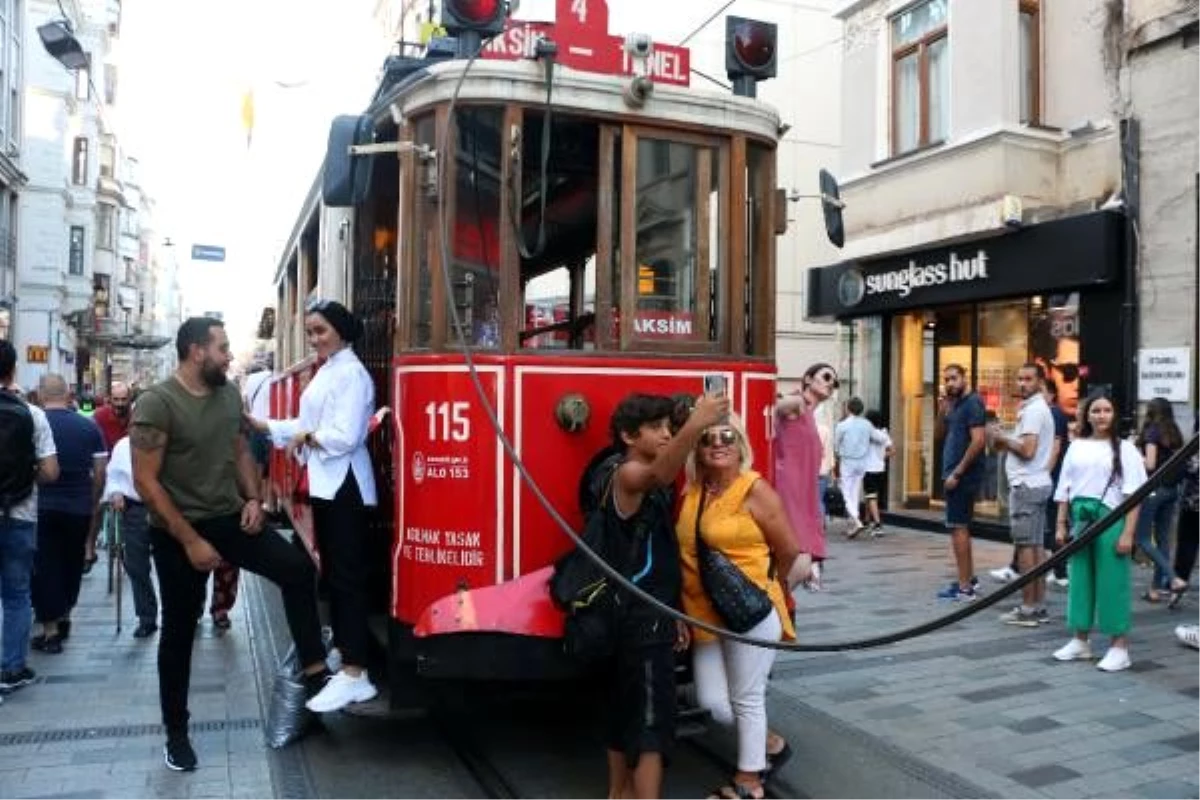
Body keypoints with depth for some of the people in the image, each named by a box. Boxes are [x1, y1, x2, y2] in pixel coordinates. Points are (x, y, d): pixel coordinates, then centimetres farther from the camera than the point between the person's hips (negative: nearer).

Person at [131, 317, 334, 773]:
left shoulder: (229, 395, 1)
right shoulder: (157, 403, -17)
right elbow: (145, 481, -18)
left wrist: (253, 499, -2)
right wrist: (189, 540, -20)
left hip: (230, 519, 5)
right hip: (177, 531, -5)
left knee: (298, 568, -10)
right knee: (179, 631, 8)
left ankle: (314, 673, -1)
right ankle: (176, 733, 24)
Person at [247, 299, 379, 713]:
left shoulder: (351, 373, -13)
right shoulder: (327, 371, 17)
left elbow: (344, 436, -22)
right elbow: (309, 425, 19)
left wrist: (307, 438, -7)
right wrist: (263, 426, 12)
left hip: (345, 485, -10)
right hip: (326, 483, 10)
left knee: (347, 575, -9)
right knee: (332, 571, 14)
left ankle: (355, 674, -5)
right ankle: (343, 650, 25)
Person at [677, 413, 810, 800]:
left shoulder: (756, 490, -10)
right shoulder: (691, 493, 7)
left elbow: (790, 554, -4)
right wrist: (682, 611, 11)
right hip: (705, 614, 6)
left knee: (746, 698, 7)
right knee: (713, 702, 9)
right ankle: (771, 743, 35)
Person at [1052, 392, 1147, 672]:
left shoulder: (1124, 449, -2)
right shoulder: (1076, 447, 10)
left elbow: (1133, 495, -6)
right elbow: (1064, 490, 12)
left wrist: (1128, 533, -12)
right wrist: (1061, 525, 9)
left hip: (1110, 520, -4)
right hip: (1080, 519, 4)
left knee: (1112, 582, -1)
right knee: (1080, 579, 10)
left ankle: (1120, 647, 9)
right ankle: (1080, 641, 21)